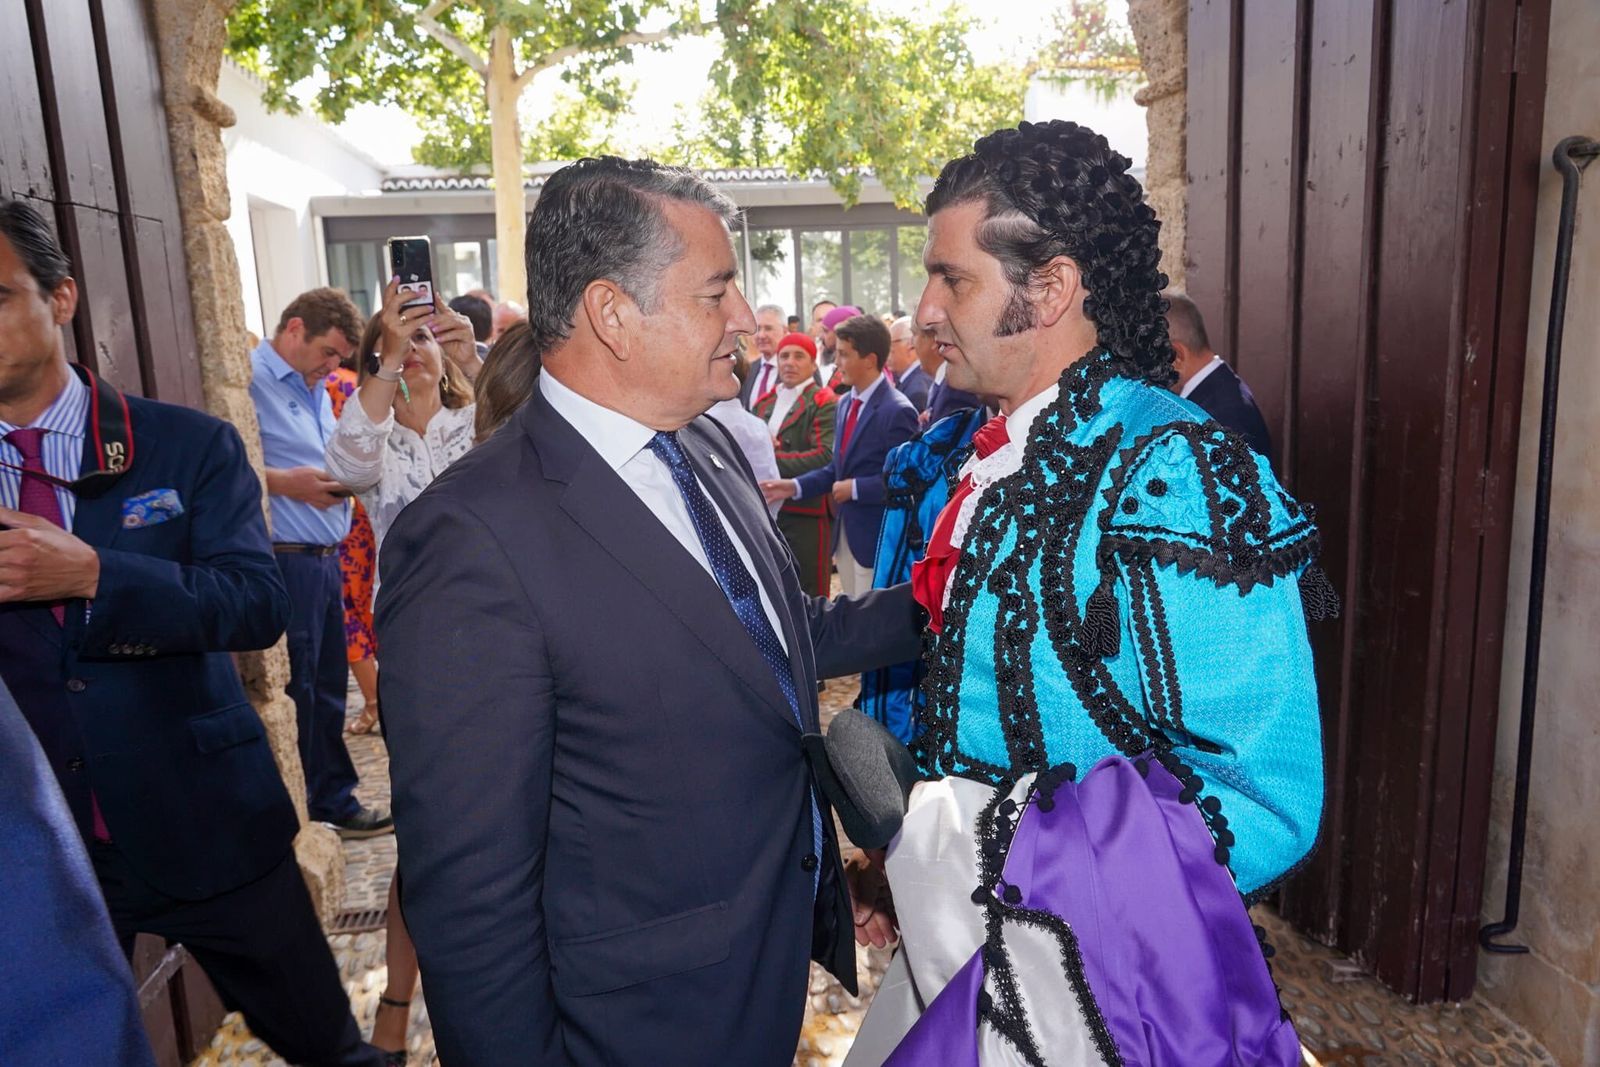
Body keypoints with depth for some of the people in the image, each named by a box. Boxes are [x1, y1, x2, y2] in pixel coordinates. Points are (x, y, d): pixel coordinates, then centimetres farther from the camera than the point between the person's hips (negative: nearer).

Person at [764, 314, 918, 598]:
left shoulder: (897, 411, -16)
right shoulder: (846, 403, 11)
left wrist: (855, 488, -18)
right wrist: (795, 486, 5)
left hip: (876, 537, -8)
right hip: (845, 532, 8)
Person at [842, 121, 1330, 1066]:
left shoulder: (1177, 476, -22)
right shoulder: (999, 454, 3)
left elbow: (1265, 808, -21)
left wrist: (994, 858, -19)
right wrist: (912, 846, 4)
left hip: (1086, 983, -7)